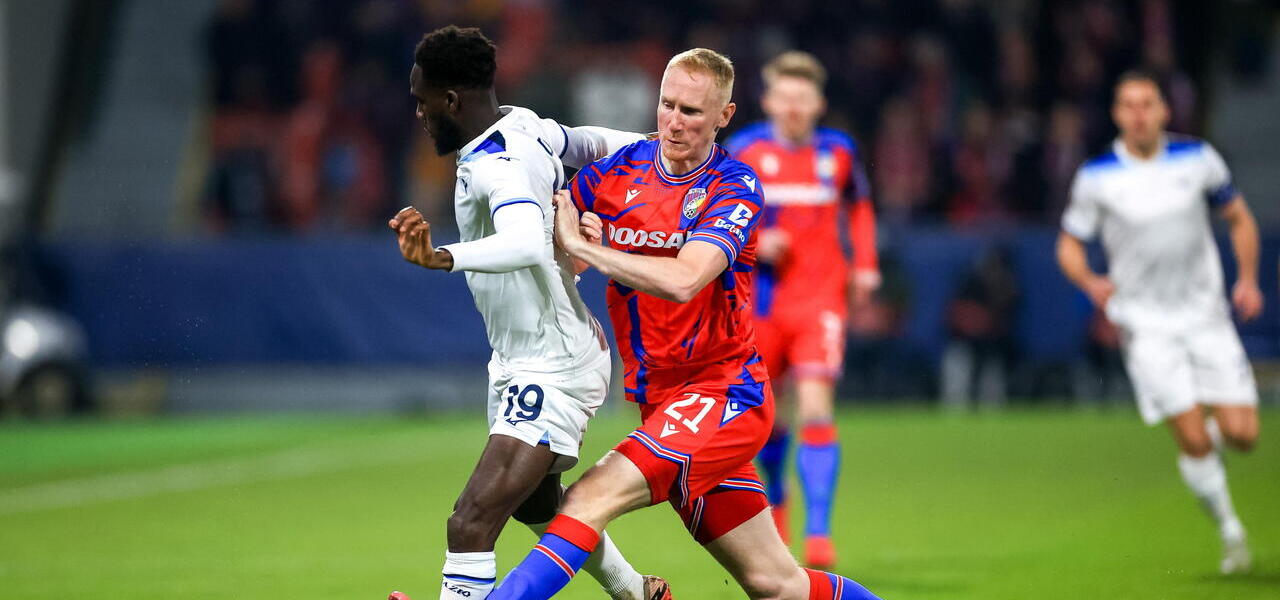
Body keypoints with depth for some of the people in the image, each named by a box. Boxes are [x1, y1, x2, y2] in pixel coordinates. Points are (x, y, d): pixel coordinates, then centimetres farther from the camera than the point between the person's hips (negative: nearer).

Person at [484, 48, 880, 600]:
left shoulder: (735, 187, -11)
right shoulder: (618, 170, 4)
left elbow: (683, 280, -27)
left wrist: (583, 246, -25)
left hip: (723, 394, -6)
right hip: (661, 403, 6)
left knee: (596, 494, -24)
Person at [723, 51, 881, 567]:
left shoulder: (838, 151, 3)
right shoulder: (742, 151, -3)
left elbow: (859, 205, 21)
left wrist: (864, 264, 11)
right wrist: (752, 242, -16)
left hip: (820, 299, -1)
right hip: (760, 302, 1)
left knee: (816, 408, -16)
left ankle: (819, 534, -17)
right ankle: (775, 498, 42)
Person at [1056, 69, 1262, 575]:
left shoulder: (1197, 159, -1)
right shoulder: (1096, 177, -6)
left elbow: (1238, 219, 11)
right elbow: (1069, 245, 3)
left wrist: (1247, 278, -3)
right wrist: (1090, 282, -18)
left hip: (1206, 316, 2)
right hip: (1146, 324, -2)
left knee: (1241, 434, -7)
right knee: (1193, 442, -11)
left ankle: (1214, 430, 29)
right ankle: (1229, 529, 10)